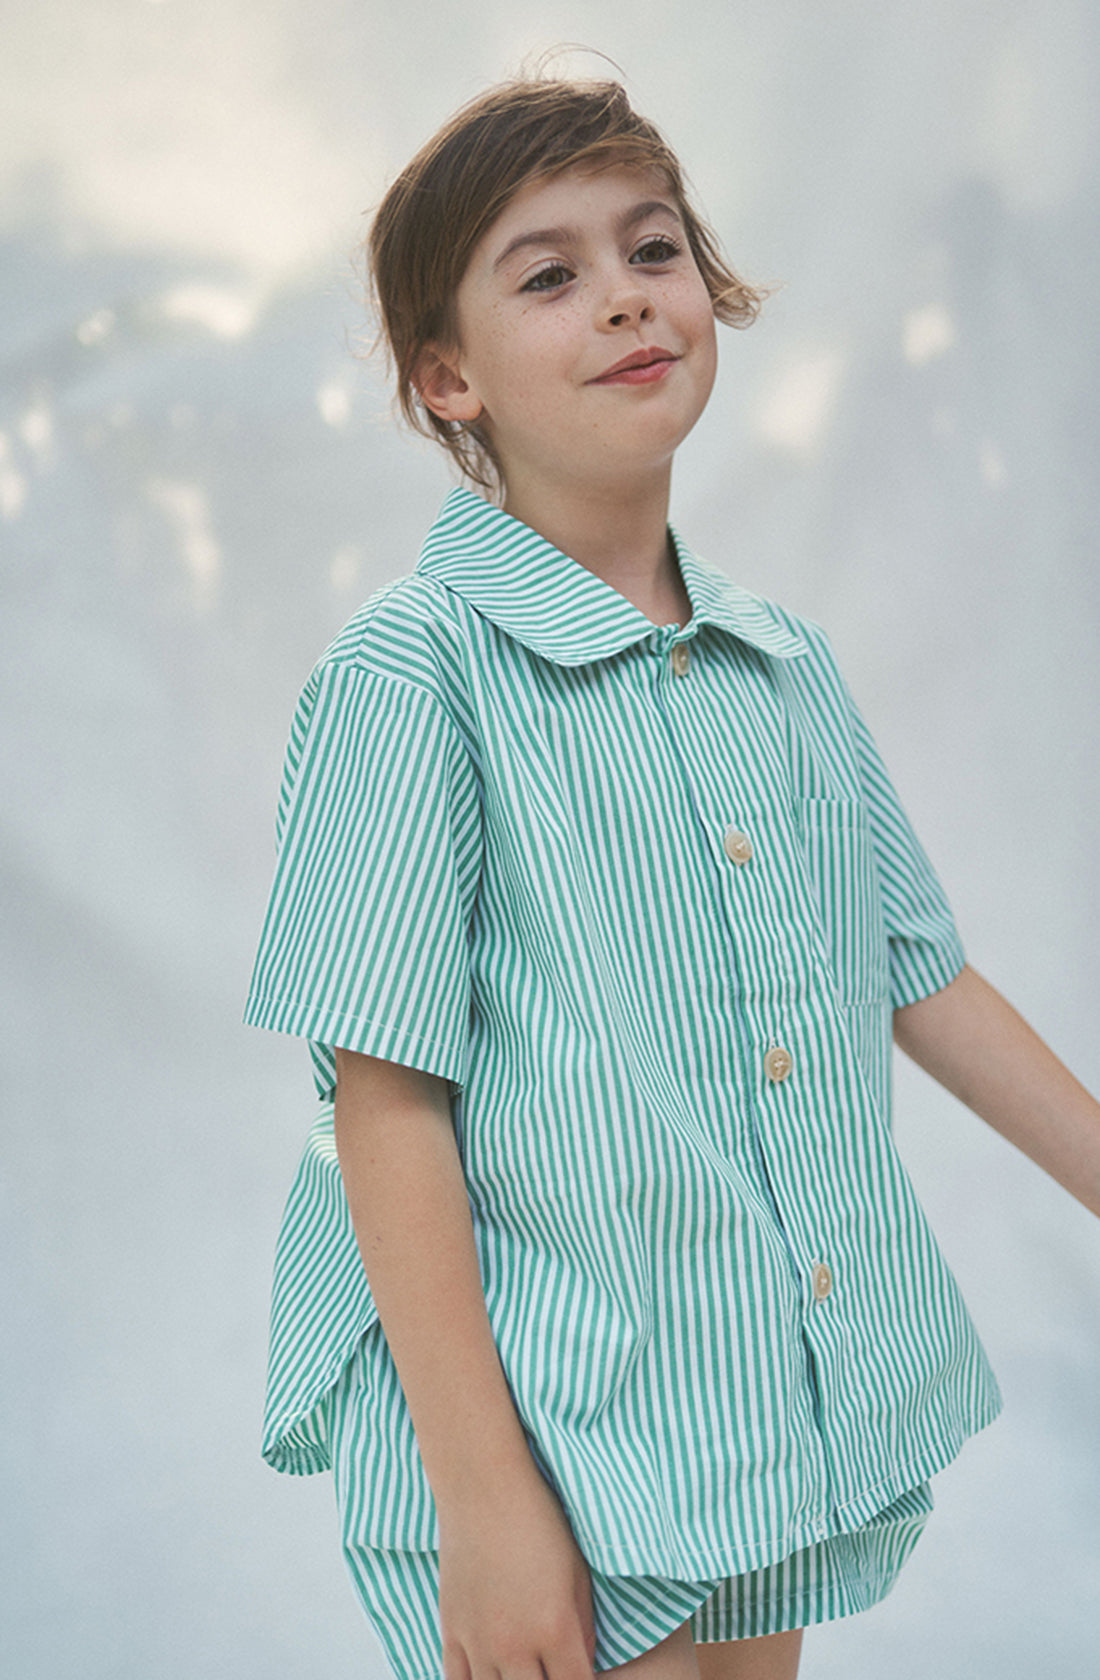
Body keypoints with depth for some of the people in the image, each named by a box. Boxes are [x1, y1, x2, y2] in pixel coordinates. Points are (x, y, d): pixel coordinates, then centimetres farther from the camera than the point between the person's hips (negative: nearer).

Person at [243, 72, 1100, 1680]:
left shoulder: (791, 665, 7)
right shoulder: (416, 664, -12)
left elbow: (922, 978, 16)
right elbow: (387, 1096, -15)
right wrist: (482, 1496, -17)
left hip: (799, 1413, 6)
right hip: (548, 1429, -6)